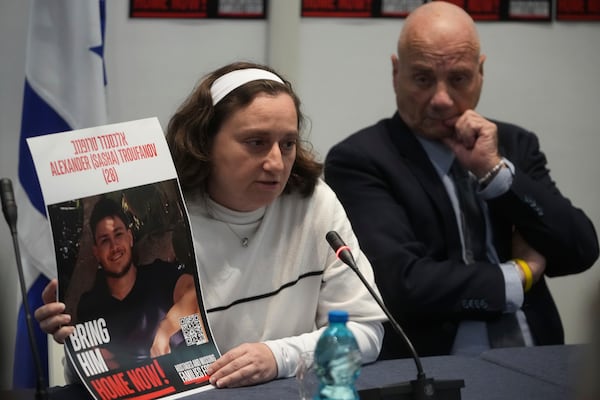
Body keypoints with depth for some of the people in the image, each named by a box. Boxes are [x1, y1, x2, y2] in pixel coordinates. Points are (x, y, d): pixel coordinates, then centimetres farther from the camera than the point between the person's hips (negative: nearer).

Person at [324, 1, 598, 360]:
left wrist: (494, 169, -7)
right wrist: (519, 276, -4)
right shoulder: (359, 160, -5)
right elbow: (402, 284, -17)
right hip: (431, 372, -3)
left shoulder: (515, 145, 11)